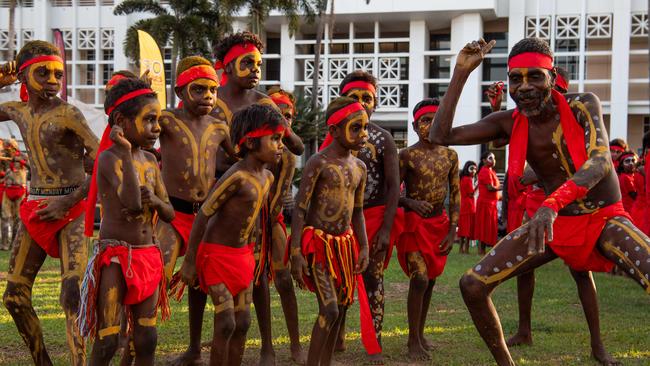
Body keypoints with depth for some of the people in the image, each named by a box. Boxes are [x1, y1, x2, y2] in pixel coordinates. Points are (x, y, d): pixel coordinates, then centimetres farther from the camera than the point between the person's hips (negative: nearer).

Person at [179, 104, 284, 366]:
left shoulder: (267, 177, 4)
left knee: (243, 324, 9)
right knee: (226, 324, -6)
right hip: (216, 254, -8)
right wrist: (190, 260, -15)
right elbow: (203, 215, -18)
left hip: (242, 256, 8)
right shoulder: (237, 177, -21)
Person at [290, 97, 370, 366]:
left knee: (340, 308, 9)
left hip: (345, 243, 7)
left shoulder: (359, 167, 9)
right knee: (329, 310, -14)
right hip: (319, 242, -7)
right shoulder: (318, 162, -12)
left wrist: (363, 247, 9)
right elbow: (300, 209, -13)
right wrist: (296, 253, -18)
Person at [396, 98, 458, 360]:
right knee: (419, 278, -13)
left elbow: (455, 194, 6)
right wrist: (412, 203, -27)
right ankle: (413, 341, -2)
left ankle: (419, 334, 25)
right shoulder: (407, 156, -9)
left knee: (430, 279, 12)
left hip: (439, 222, 5)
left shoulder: (450, 155, 3)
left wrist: (452, 229, 1)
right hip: (414, 222, -5)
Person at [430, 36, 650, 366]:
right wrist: (461, 73, -14)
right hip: (553, 224, 3)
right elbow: (441, 135, -10)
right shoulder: (509, 123, -5)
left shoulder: (583, 106, -14)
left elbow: (601, 162, -30)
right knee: (473, 285, -8)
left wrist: (551, 204, -45)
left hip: (606, 220, -3)